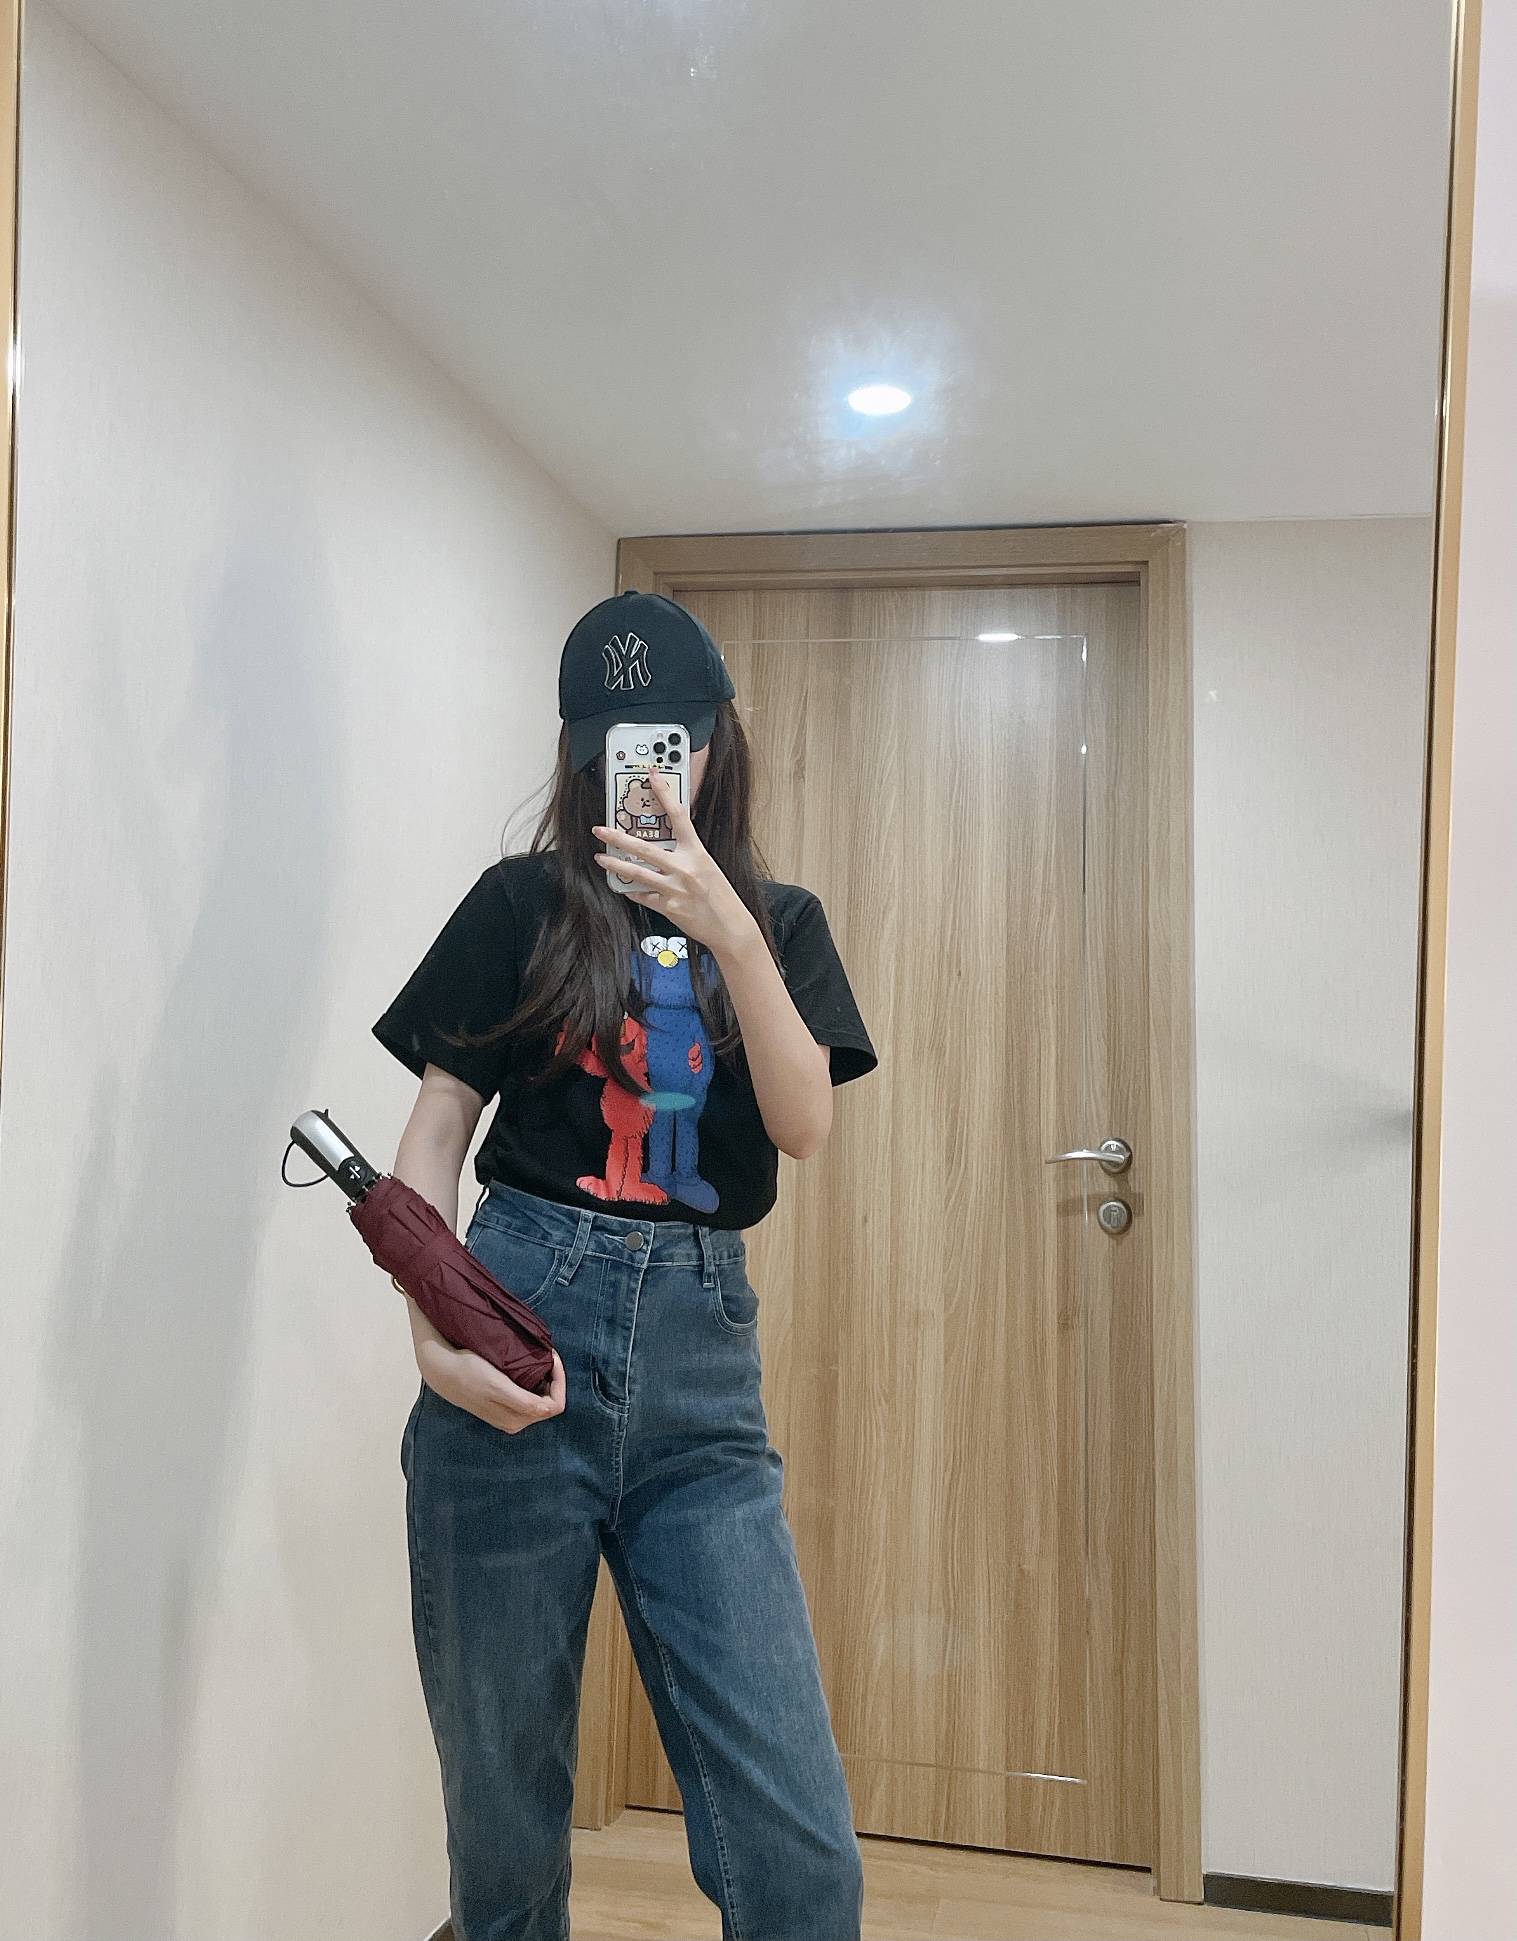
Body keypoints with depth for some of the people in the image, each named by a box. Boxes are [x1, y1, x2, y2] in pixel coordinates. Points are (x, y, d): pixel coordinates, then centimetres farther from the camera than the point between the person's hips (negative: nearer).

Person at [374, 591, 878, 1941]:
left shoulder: (779, 922, 12)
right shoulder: (524, 904, 8)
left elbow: (804, 1127, -3)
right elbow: (436, 1128, 4)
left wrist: (728, 932, -16)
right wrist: (434, 1331, -12)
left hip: (702, 1370, 1)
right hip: (524, 1337, 0)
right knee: (503, 1814, 12)